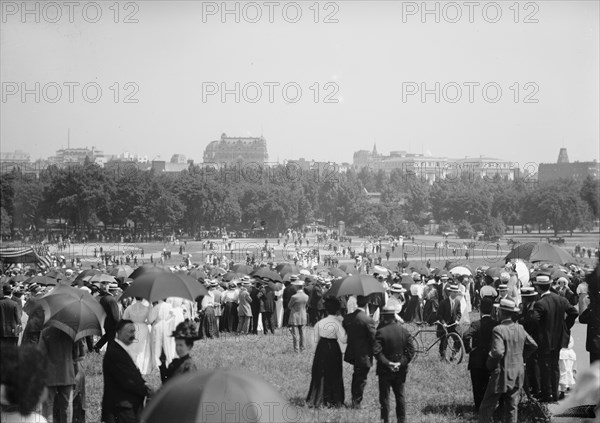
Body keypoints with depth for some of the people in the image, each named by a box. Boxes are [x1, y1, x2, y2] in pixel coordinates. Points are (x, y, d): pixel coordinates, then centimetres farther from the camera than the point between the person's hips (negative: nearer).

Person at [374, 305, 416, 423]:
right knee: (400, 396, 15)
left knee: (384, 397, 6)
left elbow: (376, 351, -22)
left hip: (385, 370, -4)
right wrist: (402, 363, -7)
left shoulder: (381, 331, -13)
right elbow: (411, 350, -4)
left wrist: (387, 363, -17)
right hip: (400, 370, 4)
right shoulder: (403, 330, 0)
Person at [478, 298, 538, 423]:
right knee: (512, 407, 12)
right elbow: (533, 345, 15)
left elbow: (498, 352, -29)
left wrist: (490, 365, -12)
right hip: (518, 374, 7)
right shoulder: (520, 329, 4)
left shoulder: (498, 330, -18)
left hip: (503, 374, -7)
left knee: (486, 408, 1)